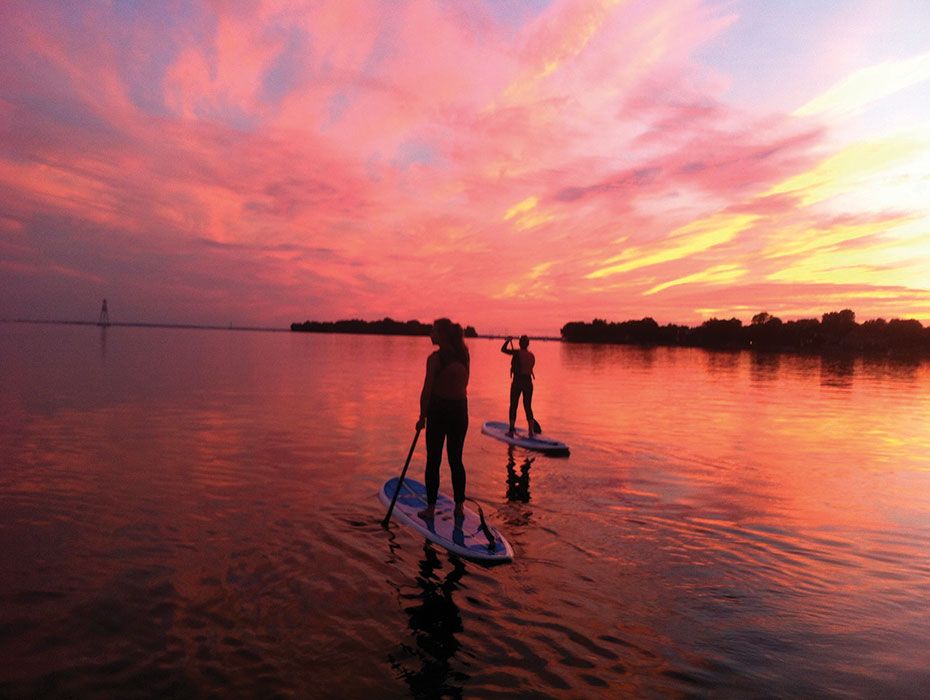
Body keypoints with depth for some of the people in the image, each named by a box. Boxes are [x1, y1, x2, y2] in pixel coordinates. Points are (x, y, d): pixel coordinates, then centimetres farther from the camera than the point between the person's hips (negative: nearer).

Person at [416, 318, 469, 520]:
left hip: (439, 410, -5)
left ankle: (430, 508, 12)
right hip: (460, 410, 5)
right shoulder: (464, 355, 3)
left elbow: (427, 390, -11)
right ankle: (459, 506, 18)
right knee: (456, 460, 13)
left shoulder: (436, 357, -13)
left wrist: (422, 416, -5)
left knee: (433, 461, 6)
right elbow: (463, 385, 4)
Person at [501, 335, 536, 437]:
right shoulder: (532, 355, 4)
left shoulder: (517, 353, -12)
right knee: (528, 407, 11)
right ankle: (531, 430, 8)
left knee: (513, 406, 7)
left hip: (517, 382, -4)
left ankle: (511, 430, 9)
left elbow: (503, 349, -6)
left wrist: (508, 340, 10)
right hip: (528, 382, 4)